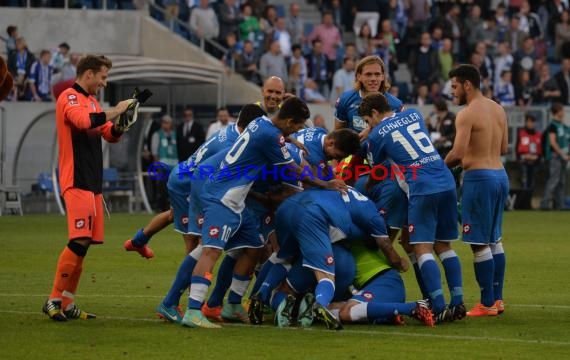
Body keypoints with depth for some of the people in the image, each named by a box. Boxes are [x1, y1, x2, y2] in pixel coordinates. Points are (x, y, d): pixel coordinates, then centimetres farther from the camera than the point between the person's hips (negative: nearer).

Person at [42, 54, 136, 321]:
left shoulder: (91, 101, 21)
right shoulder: (70, 98, -8)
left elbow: (110, 134, 25)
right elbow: (84, 121, -28)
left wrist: (119, 124, 4)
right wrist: (114, 112, -17)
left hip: (92, 183, 10)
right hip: (77, 181, -10)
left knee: (83, 244, 7)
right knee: (80, 241, -16)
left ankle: (67, 304, 10)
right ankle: (54, 300, -11)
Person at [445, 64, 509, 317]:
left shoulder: (467, 115, -14)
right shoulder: (499, 110, 11)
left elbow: (458, 153, -21)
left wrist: (442, 166, -3)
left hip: (479, 177, -8)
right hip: (500, 174, 8)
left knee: (480, 243, -3)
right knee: (495, 239, 17)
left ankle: (487, 304, -2)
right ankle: (497, 298, 20)